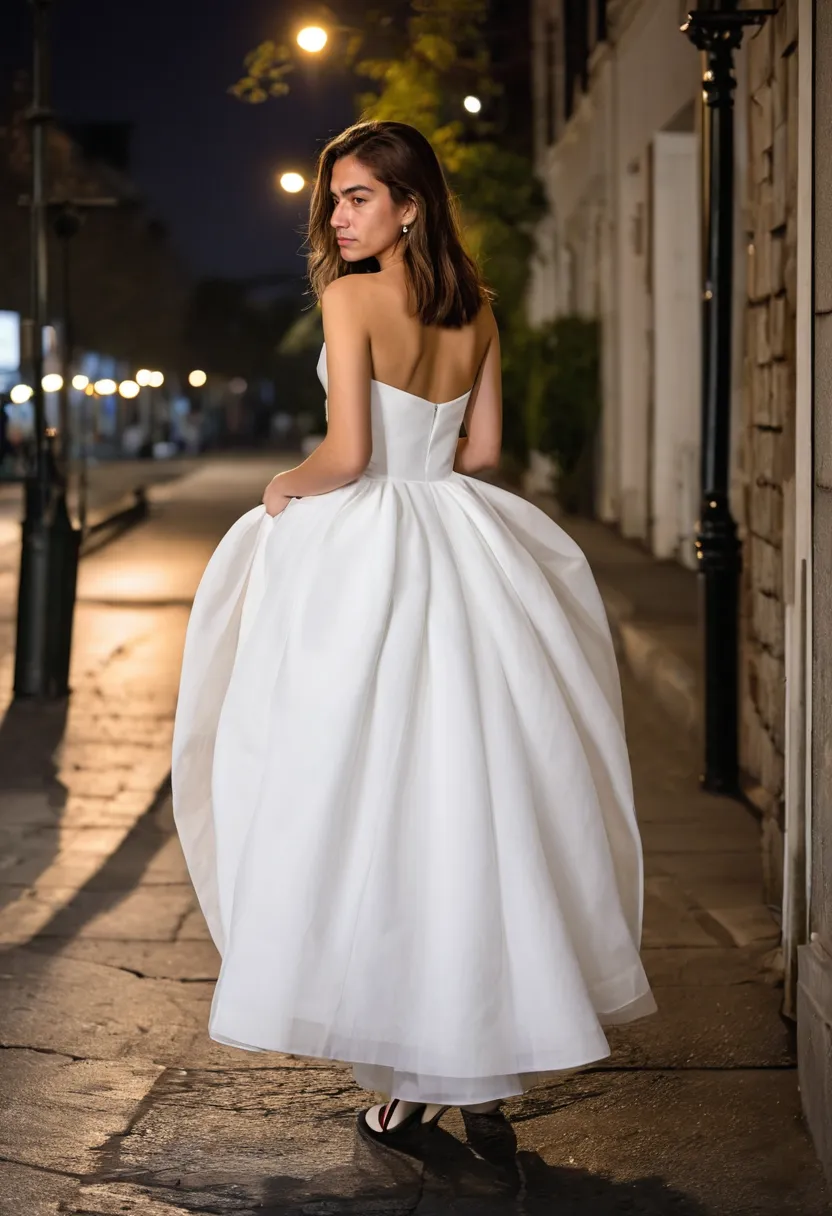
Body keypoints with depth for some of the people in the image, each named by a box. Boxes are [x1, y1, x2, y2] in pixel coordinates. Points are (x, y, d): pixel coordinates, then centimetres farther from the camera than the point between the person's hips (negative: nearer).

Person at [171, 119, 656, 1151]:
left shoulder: (351, 296, -12)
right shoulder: (476, 311, 8)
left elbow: (347, 455, -18)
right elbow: (481, 448, 13)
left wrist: (286, 486, 1)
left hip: (367, 558, -7)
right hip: (453, 551, 7)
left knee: (372, 792, 0)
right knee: (465, 789, 12)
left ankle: (416, 1070, 4)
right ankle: (487, 1041, 20)